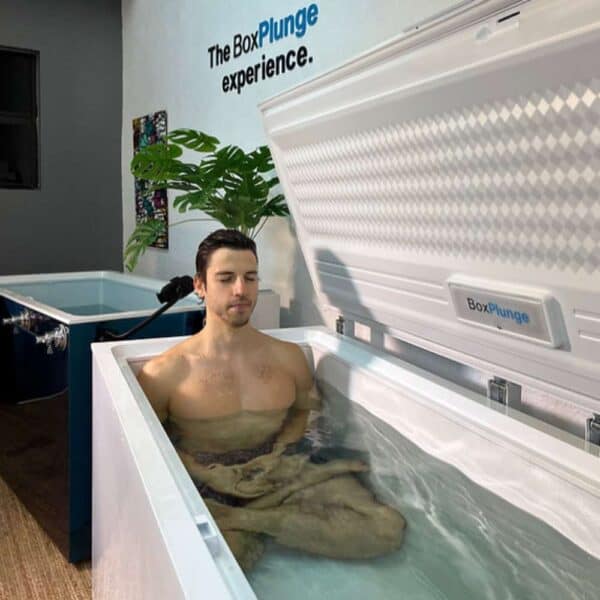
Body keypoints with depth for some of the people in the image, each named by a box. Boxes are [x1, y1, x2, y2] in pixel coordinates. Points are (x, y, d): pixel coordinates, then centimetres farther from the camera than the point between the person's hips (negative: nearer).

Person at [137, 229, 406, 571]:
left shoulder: (289, 358, 6)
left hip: (278, 476, 5)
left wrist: (278, 452, 0)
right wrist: (207, 473, -10)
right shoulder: (165, 373, -3)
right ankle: (259, 525, -8)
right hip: (207, 487, -5)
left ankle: (240, 519, -14)